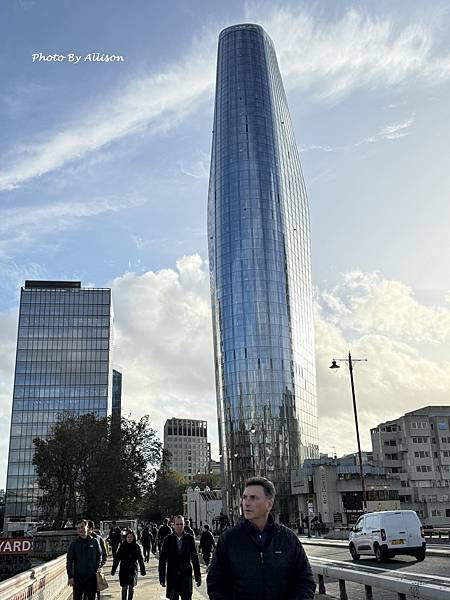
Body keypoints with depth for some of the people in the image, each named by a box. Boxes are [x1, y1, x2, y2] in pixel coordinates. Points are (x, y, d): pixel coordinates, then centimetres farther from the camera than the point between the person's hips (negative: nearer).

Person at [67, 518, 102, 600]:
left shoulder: (94, 542, 1)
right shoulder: (74, 544, -2)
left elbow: (99, 556, 11)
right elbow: (69, 561, -1)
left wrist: (96, 569, 2)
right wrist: (70, 576, -6)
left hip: (91, 576, 1)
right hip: (78, 577, -1)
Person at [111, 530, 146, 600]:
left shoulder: (136, 547, 0)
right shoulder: (122, 546, -2)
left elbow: (140, 559, 5)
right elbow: (116, 559, 0)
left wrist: (143, 570, 7)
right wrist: (113, 570, -2)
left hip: (133, 570, 0)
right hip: (123, 570, 0)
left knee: (131, 588, 3)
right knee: (124, 588, -1)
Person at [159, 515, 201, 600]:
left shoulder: (189, 539, 0)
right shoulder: (168, 539, -2)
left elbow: (195, 558, 3)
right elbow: (162, 559, 0)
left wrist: (198, 577, 3)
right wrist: (162, 578, -3)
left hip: (186, 574, 0)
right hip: (172, 575, 1)